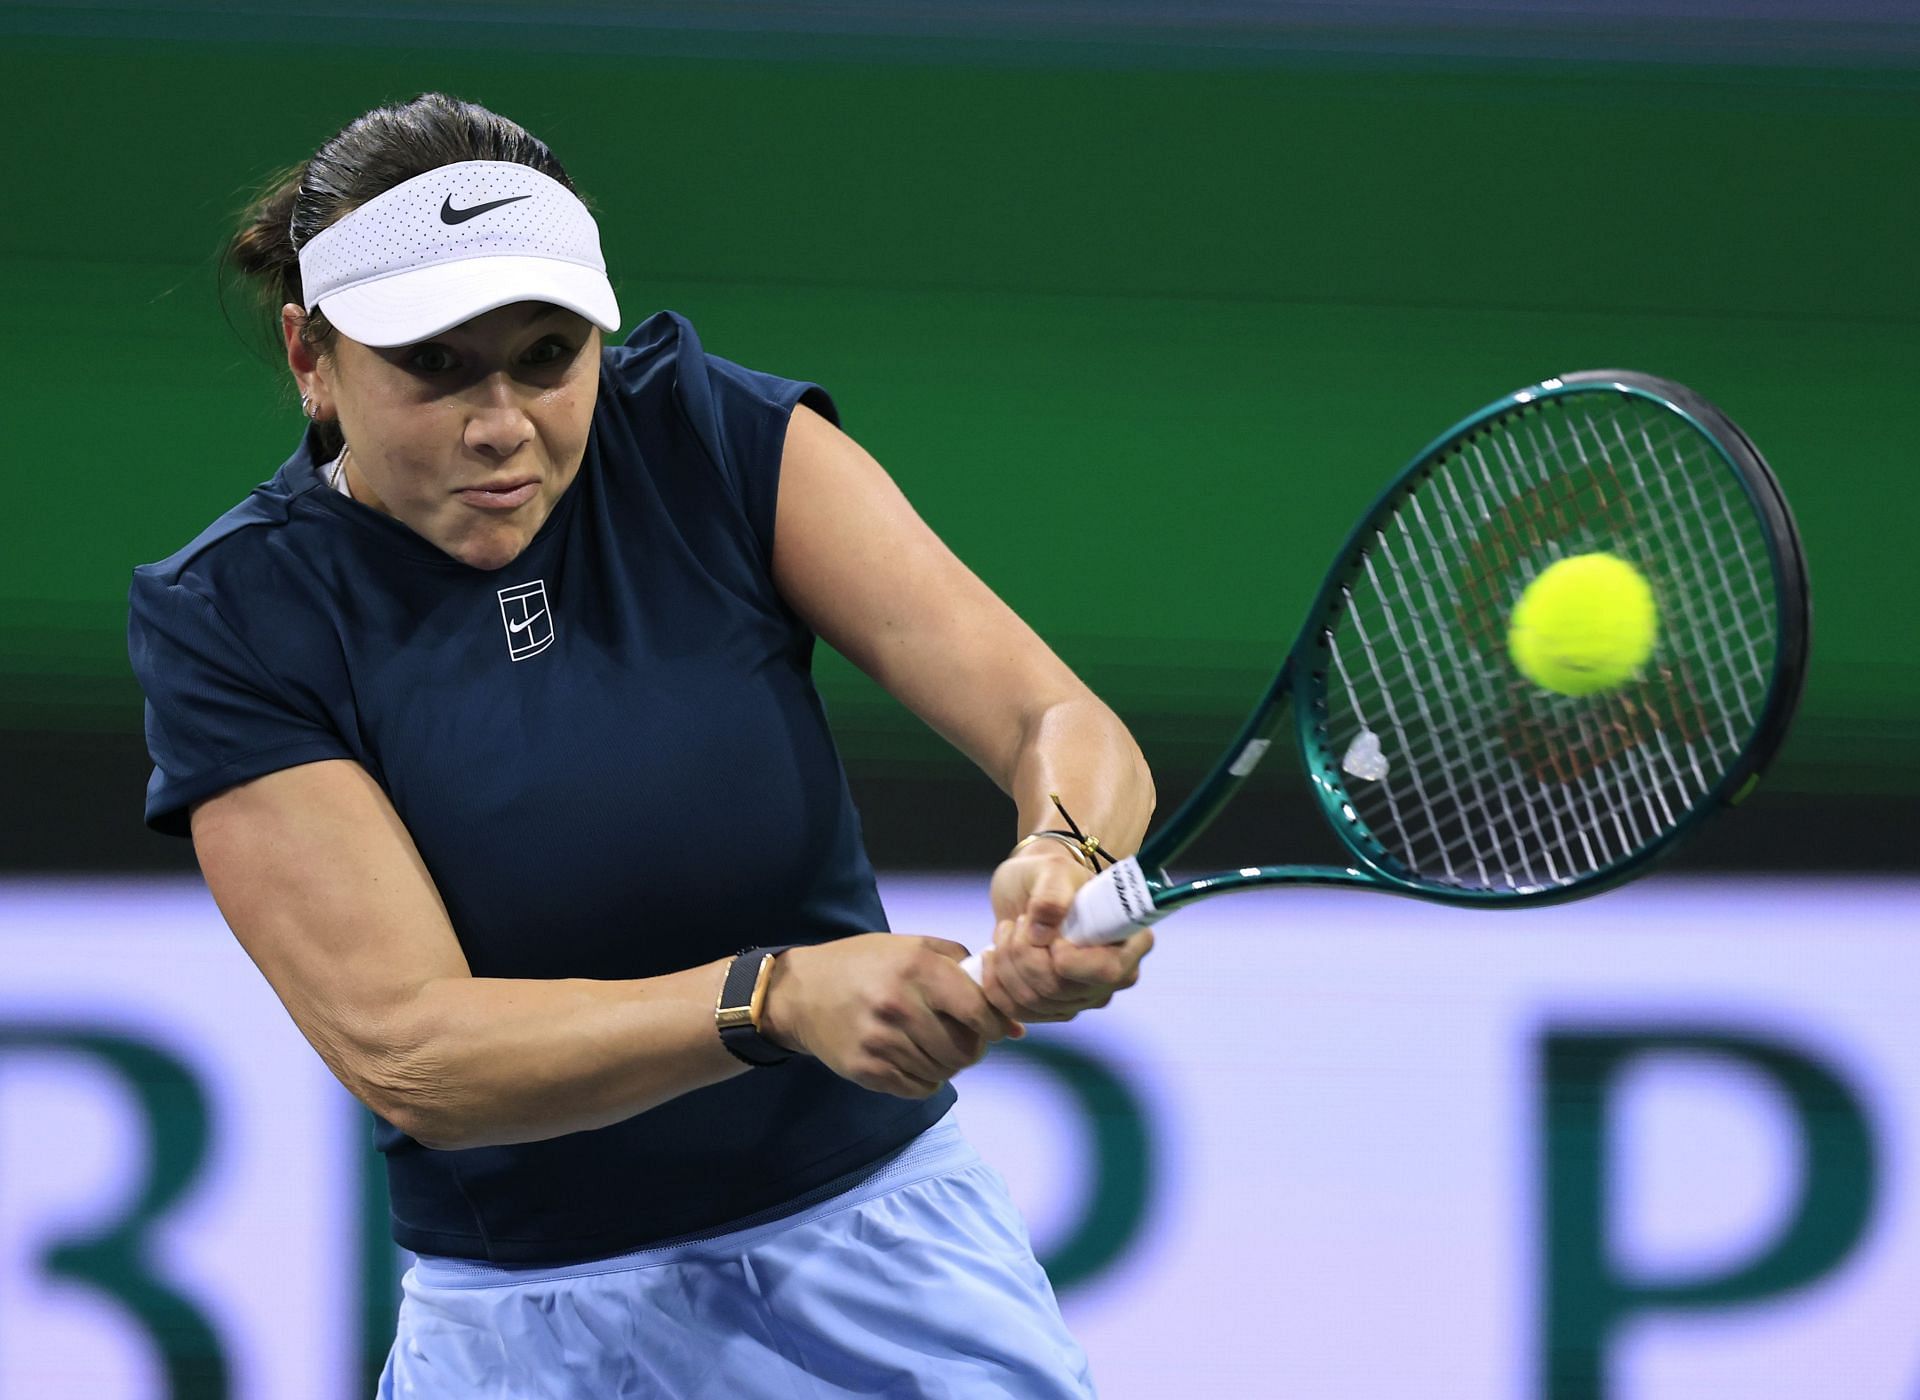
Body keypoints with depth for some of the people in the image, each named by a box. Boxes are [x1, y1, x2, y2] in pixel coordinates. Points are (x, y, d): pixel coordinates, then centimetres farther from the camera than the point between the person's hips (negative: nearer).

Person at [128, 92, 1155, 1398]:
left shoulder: (718, 442, -9)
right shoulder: (233, 621, -14)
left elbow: (1060, 723, -16)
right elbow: (403, 1051, -24)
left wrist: (1065, 856, -41)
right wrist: (783, 998, -38)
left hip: (885, 1242, 1)